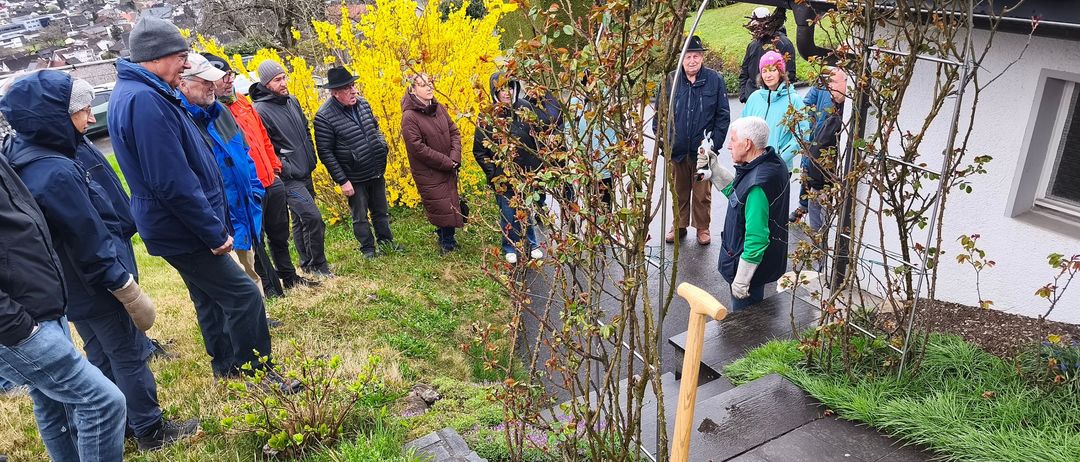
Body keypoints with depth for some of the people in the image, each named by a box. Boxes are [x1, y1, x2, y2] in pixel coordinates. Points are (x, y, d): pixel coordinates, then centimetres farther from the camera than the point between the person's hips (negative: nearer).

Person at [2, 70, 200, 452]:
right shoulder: (57, 173, -27)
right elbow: (89, 242, -23)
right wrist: (125, 287, -15)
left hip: (72, 288, 9)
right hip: (97, 288, -9)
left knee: (102, 357, 21)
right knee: (130, 357, 6)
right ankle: (151, 431, 20)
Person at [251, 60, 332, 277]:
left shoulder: (292, 101, 9)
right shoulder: (260, 110, -15)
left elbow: (306, 131, 21)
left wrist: (311, 157, 15)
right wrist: (284, 168, -16)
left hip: (305, 173, 8)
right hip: (288, 178, -8)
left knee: (301, 220, 16)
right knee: (313, 218, -11)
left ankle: (307, 264, 27)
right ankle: (317, 265, 3)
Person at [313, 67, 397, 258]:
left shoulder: (362, 103, -1)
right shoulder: (324, 117, -20)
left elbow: (375, 127, 19)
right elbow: (325, 153, -17)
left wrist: (382, 146, 4)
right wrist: (342, 181, -17)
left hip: (376, 172, 5)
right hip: (355, 179, -5)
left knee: (381, 211, 19)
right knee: (360, 217, 11)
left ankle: (386, 242, 37)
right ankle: (368, 248, 29)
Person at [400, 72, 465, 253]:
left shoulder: (439, 108, 3)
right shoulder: (409, 117, -17)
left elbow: (454, 132, 7)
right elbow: (417, 147, -20)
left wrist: (455, 158, -10)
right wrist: (447, 162, -17)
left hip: (449, 169, 6)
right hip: (428, 173, -6)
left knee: (452, 203, 15)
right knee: (442, 209, 1)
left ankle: (448, 240, 34)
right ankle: (447, 244, 22)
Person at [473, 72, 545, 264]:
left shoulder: (525, 108, -3)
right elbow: (479, 150, -3)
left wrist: (538, 166, 5)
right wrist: (492, 173, -8)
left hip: (528, 172, 2)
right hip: (502, 177, -2)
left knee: (526, 211, 16)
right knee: (508, 214, 11)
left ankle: (531, 244, 36)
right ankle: (510, 248, 32)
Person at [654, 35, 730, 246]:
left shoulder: (715, 80, -4)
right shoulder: (670, 80, -2)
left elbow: (723, 115, 0)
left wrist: (715, 143, -7)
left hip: (703, 151, -1)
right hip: (677, 150, 2)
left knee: (702, 193, 10)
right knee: (679, 191, 15)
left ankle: (702, 227, 28)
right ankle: (679, 225, 33)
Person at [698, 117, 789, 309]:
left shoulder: (758, 185, -32)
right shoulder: (773, 162, 0)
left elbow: (756, 237, -31)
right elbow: (736, 193, 14)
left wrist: (741, 279, -23)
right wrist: (714, 169, 1)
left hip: (750, 264, -10)